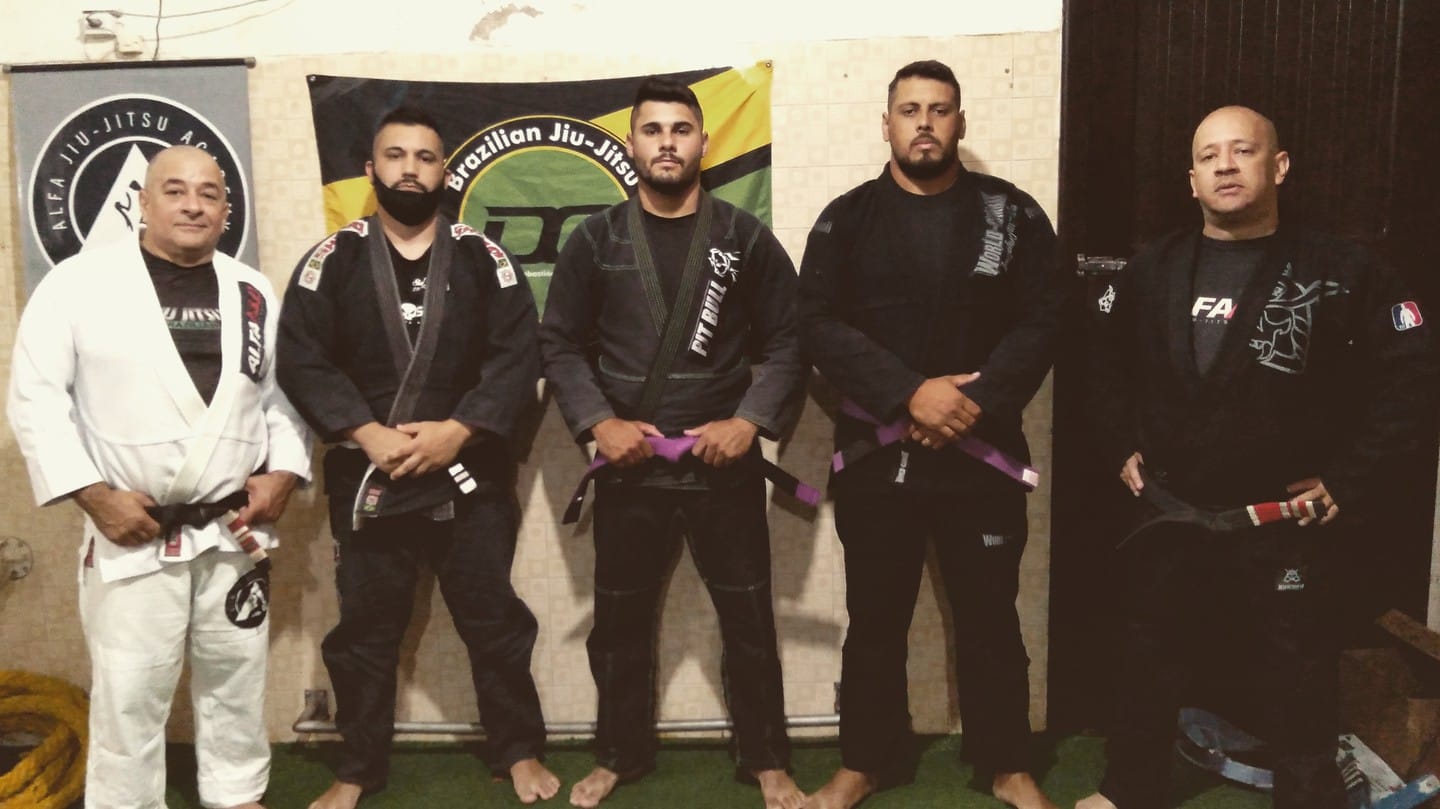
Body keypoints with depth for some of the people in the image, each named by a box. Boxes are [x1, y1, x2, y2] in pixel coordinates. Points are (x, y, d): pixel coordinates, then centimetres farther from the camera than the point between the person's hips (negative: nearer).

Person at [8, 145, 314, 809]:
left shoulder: (253, 293, 6)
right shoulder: (78, 282, -7)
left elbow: (284, 393, 12)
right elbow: (36, 397, -7)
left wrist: (284, 470, -3)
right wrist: (94, 495, -13)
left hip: (234, 529, 4)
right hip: (131, 531, -4)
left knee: (237, 678, 17)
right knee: (128, 691, 4)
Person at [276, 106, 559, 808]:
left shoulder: (483, 258, 2)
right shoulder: (333, 260, 2)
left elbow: (517, 360, -6)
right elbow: (301, 362, -6)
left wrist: (456, 432, -16)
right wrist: (369, 434, -17)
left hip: (470, 476, 0)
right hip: (365, 478, 1)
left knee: (494, 623, 9)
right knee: (364, 631, 12)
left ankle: (519, 752, 27)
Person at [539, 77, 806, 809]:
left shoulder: (745, 237, 0)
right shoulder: (595, 241, 2)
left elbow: (787, 342, 1)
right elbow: (560, 344, 3)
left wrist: (751, 421, -13)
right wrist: (598, 423, -10)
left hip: (725, 465, -1)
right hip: (628, 467, 1)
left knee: (748, 617, 7)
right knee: (619, 619, 12)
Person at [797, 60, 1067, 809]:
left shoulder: (1013, 214, 3)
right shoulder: (845, 219, 3)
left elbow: (1042, 322, -2)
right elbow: (818, 327, -7)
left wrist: (975, 402, -16)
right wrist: (911, 393, -19)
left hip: (983, 453, 0)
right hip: (875, 453, 0)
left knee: (989, 617, 10)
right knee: (875, 620, 11)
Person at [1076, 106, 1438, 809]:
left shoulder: (1341, 273, -8)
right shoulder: (1152, 271, 3)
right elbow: (1109, 366, 16)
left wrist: (1348, 481, -11)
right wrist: (1123, 448, 7)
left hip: (1286, 520, -3)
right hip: (1169, 510, 4)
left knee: (1296, 684, 9)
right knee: (1148, 659, 18)